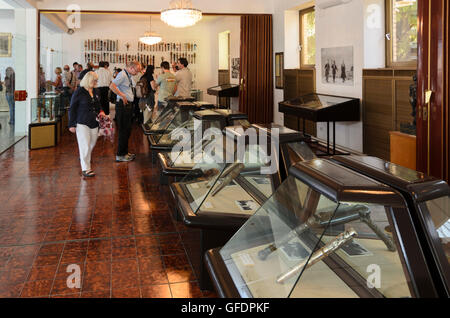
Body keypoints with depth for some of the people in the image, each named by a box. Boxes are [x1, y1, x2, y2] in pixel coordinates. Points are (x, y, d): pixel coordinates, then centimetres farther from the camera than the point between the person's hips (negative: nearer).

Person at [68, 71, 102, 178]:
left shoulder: (95, 91, 10)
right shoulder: (79, 92, -8)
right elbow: (72, 108, -6)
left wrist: (100, 112, 4)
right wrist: (71, 124, -9)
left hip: (94, 123, 6)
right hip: (82, 123, -6)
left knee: (92, 144, 15)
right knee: (85, 145, -7)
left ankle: (84, 158, 42)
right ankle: (85, 169, -1)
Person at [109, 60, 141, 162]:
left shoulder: (129, 76, 15)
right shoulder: (122, 75, -14)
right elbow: (112, 86, -27)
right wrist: (122, 96, -23)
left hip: (129, 105, 10)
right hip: (123, 105, -10)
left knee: (127, 130, 16)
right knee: (123, 130, -6)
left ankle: (125, 152, 26)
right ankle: (120, 155, 1)